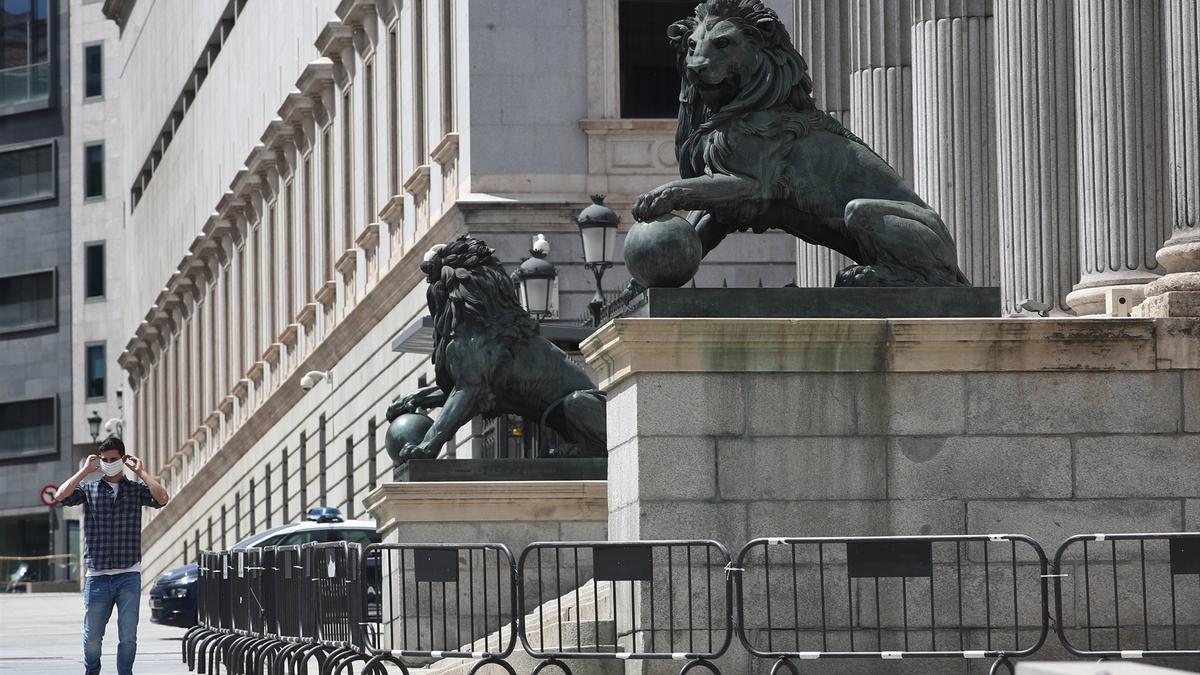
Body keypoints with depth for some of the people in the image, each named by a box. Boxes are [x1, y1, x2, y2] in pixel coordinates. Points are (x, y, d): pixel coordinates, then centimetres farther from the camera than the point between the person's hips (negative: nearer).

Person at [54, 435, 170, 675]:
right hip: (97, 575, 0)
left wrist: (140, 472, -4)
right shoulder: (89, 489, 8)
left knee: (128, 637, -1)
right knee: (92, 637, 5)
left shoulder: (136, 489, 8)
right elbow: (61, 496, -8)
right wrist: (84, 471, -3)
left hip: (129, 576, 0)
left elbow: (162, 498, -10)